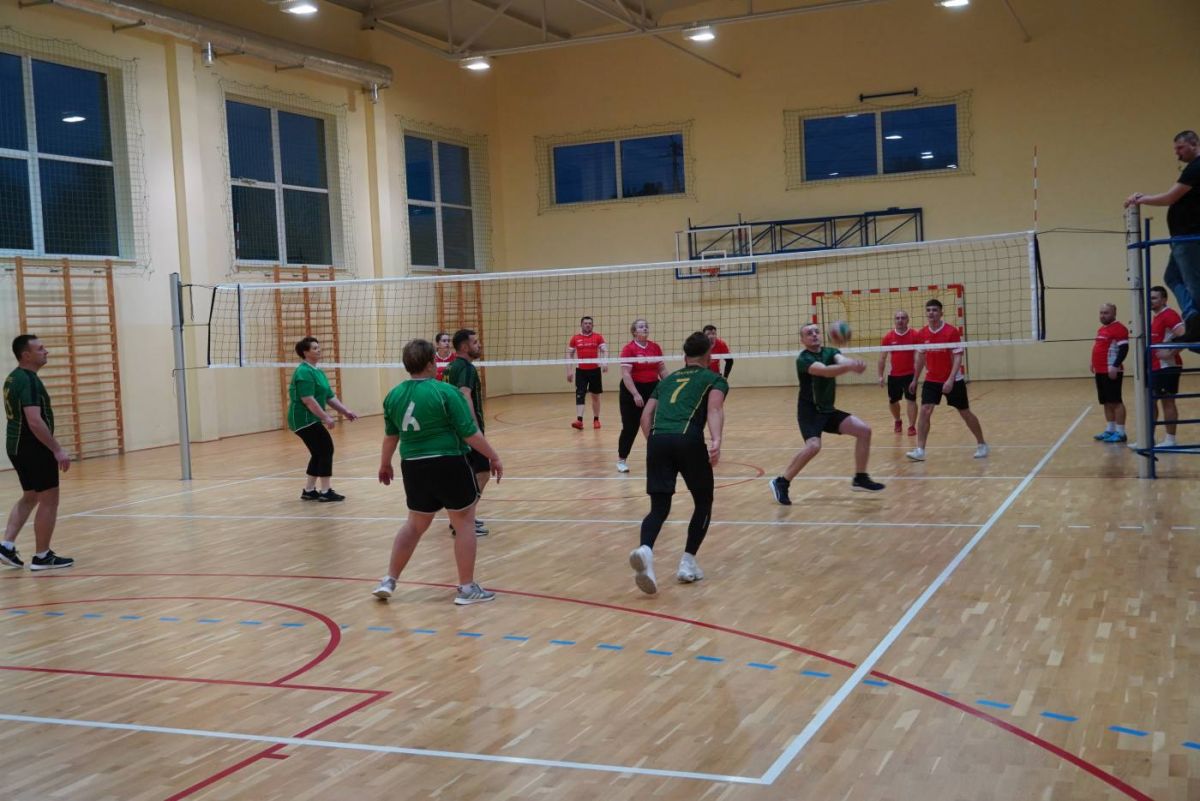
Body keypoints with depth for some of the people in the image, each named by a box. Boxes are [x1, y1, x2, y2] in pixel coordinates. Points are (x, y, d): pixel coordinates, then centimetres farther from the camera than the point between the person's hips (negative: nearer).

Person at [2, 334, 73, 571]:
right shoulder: (29, 380, -19)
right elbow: (34, 421, -27)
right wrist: (57, 449, -25)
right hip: (34, 449, -10)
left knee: (29, 497, 21)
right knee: (49, 500, 0)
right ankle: (42, 556, 6)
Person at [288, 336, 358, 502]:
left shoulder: (318, 372, 16)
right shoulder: (304, 372, -16)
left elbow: (330, 396, 17)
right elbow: (308, 399, -24)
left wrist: (345, 411, 9)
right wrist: (325, 417, -23)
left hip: (310, 420, 10)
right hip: (304, 420, -10)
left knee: (319, 453, 12)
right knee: (326, 449, -10)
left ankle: (308, 491, 19)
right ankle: (325, 492, -6)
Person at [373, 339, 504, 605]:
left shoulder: (394, 395, 3)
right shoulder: (445, 392, -14)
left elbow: (391, 435, 15)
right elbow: (470, 433, -14)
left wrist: (385, 464, 29)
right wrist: (493, 456, -3)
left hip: (413, 467, 6)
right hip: (449, 465, -6)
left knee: (415, 524, 20)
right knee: (464, 524, 7)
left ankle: (389, 581, 22)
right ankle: (467, 588, 11)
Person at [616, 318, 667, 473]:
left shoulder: (655, 347, 4)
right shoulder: (629, 349, -12)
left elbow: (662, 370, 11)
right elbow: (625, 374, -17)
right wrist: (635, 394, -23)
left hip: (653, 389, 5)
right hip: (632, 391, -5)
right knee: (630, 427, 1)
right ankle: (621, 460, 14)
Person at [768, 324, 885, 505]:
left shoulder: (830, 352, 4)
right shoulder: (803, 359, -16)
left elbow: (841, 359, -20)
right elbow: (824, 370, -35)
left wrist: (852, 363, -45)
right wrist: (850, 366, -52)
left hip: (829, 410, 7)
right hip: (809, 411, -7)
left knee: (864, 430, -3)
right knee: (813, 446, -29)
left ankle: (860, 479, 9)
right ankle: (781, 483, -14)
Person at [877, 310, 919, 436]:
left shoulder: (915, 335, -8)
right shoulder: (888, 337, -1)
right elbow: (882, 357, 5)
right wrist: (880, 375, 1)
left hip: (910, 374, -3)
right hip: (894, 375, 3)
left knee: (911, 400, -9)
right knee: (892, 401, 13)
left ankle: (912, 426, -3)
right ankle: (897, 421, 39)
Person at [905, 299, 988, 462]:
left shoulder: (952, 331, -15)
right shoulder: (922, 334, -1)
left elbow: (958, 358, -17)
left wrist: (950, 380, -27)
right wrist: (915, 380, 15)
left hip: (953, 381, -3)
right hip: (932, 380, 3)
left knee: (965, 413, 8)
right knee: (924, 411, -11)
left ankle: (981, 445, 25)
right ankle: (920, 450, -10)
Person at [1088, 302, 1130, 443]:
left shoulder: (1119, 328, -12)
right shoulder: (1101, 329, 18)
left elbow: (1124, 349, -19)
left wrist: (1115, 366, -25)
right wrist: (1095, 363, 21)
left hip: (1111, 372, -10)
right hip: (1100, 371, 10)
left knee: (1115, 402, -7)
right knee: (1107, 402, 13)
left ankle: (1120, 433, -4)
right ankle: (1110, 430, 20)